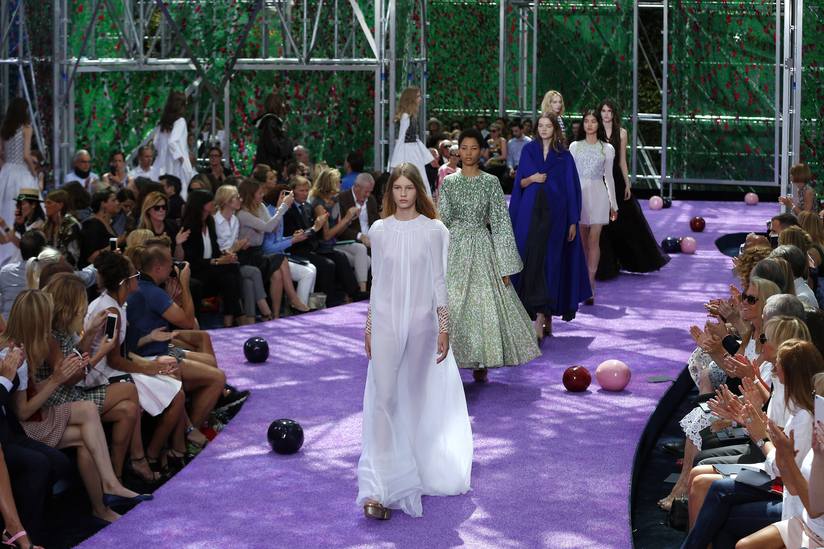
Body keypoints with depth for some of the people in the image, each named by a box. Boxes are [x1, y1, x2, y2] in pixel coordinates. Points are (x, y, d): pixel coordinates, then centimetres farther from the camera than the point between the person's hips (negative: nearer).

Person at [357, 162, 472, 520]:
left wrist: (444, 327, -3)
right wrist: (369, 328, 10)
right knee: (383, 400, -8)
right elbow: (377, 281, 10)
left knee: (417, 398, 11)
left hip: (421, 321, 0)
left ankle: (415, 472, 29)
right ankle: (377, 489, -14)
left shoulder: (434, 231, -2)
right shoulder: (379, 231, 4)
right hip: (385, 320, 0)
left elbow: (438, 280, 0)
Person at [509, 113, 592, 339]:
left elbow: (571, 189, 4)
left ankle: (543, 316, 0)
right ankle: (542, 315, -1)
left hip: (554, 214, -1)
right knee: (531, 260, -6)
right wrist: (531, 179, -11)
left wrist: (573, 221, -1)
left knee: (549, 261, -3)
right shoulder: (528, 150, 8)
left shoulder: (564, 156, 4)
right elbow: (519, 182, 12)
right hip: (530, 213, 1)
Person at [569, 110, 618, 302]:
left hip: (598, 193, -1)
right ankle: (583, 285, 10)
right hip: (578, 193, 1)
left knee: (593, 240, -6)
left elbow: (609, 177, 11)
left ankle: (590, 285, -5)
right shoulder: (575, 146, 10)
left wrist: (614, 204, 11)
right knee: (582, 241, 2)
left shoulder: (607, 149, 7)